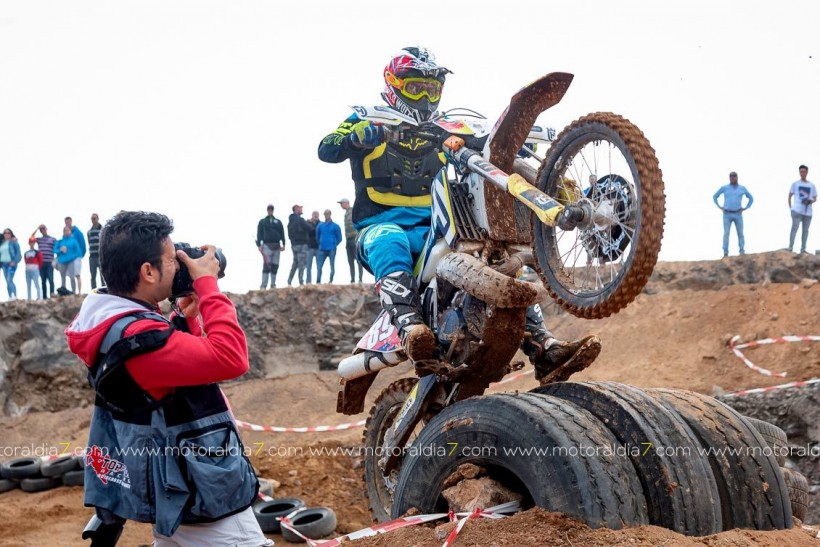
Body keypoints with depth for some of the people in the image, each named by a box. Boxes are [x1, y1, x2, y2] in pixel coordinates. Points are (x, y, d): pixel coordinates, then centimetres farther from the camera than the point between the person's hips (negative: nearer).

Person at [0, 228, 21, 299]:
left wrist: (14, 261, -18)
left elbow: (18, 252, -8)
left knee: (9, 280, -18)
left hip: (11, 263, -6)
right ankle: (10, 297, 7)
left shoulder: (13, 242, -2)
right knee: (7, 281, 5)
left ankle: (15, 296, -18)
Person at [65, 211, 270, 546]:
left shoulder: (115, 326, 5)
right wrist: (207, 284, -21)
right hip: (202, 503, -10)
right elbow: (230, 358, -31)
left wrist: (186, 314, 7)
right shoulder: (137, 338, -28)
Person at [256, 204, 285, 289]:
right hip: (267, 245, -3)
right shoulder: (262, 222, 10)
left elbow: (282, 233, 13)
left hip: (277, 246, 3)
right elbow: (259, 234, 4)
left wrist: (283, 244, 2)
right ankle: (263, 285, -15)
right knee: (266, 265, -13)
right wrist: (259, 245, -7)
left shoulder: (278, 222, 17)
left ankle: (273, 284, 10)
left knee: (275, 266, 4)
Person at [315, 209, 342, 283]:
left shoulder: (335, 226, 3)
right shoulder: (320, 226, 10)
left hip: (331, 250, -2)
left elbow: (339, 238, 7)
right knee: (319, 266, -3)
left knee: (332, 266, -2)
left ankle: (331, 281, 2)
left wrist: (334, 245, 4)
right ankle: (318, 282, 1)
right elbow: (317, 237, 20)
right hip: (322, 249, 2)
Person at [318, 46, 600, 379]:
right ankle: (410, 328, -62)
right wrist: (355, 134, -32)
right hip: (383, 224, -4)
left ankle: (544, 350, -25)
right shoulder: (368, 121, 8)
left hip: (438, 228, 4)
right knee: (389, 244, -40)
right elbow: (326, 150, -9)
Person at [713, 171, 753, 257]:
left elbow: (751, 199, 19)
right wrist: (720, 207, 4)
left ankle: (742, 253, -3)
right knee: (726, 233, -11)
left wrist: (745, 208, 6)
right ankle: (725, 253, -11)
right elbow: (715, 197, 15)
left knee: (740, 233, -5)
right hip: (727, 215, -1)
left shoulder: (742, 188, 6)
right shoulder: (724, 188, 2)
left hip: (738, 215, 1)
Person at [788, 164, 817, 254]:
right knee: (794, 228, -12)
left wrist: (811, 201, -11)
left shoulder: (812, 185, 9)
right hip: (797, 210, -3)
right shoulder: (795, 184, 5)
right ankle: (790, 248, -14)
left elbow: (815, 198, 12)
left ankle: (803, 249, 13)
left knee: (805, 230, 7)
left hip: (808, 212, 3)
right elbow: (790, 196, 9)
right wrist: (790, 207, 0)